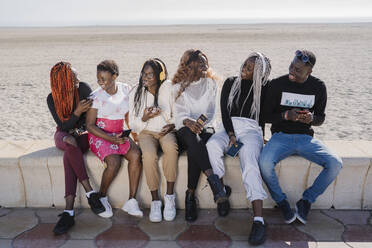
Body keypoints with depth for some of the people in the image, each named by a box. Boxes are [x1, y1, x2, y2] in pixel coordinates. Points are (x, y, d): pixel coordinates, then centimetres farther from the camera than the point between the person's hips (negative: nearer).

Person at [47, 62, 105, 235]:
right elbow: (63, 126, -12)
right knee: (70, 143, -36)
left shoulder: (84, 88, -11)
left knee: (69, 155, -33)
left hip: (83, 134, -1)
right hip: (64, 135, 1)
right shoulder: (52, 99, -8)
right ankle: (90, 193, -34)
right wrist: (77, 113, -27)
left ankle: (69, 211, -35)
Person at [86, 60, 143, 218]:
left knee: (136, 155, -26)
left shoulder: (125, 89, 5)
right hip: (100, 136, -3)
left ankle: (131, 201, -19)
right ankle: (102, 197, -2)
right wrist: (111, 139, -19)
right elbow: (90, 125, -8)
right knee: (114, 162, -30)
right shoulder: (96, 96, -6)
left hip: (120, 135, 4)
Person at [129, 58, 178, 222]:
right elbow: (132, 124, 4)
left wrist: (172, 124, -13)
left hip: (166, 130, 0)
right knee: (149, 155, -33)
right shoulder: (136, 93, 3)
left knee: (171, 148, -35)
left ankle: (170, 196, -22)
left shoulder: (168, 89, 1)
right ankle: (155, 200, -17)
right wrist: (144, 118, -16)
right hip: (146, 132, 1)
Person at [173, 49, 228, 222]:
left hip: (205, 128, 1)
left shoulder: (210, 83, 15)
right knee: (192, 137, -38)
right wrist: (188, 122, -23)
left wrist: (201, 122, -14)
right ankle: (214, 181, -47)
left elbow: (210, 110, 6)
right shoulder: (179, 86, 12)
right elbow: (179, 112, -1)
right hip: (185, 130, 0)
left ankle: (190, 195, -28)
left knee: (193, 150, -34)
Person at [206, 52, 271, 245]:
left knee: (249, 161, -32)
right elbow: (224, 111, 3)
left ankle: (259, 220, -40)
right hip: (229, 127, 2)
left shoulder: (263, 89, 12)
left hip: (251, 129, -2)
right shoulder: (231, 83, 15)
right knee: (211, 146, -33)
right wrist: (231, 135, -8)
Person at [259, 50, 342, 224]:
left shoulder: (318, 87, 3)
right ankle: (281, 201, -2)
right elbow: (266, 116, -1)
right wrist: (286, 115, -20)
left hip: (306, 138, 3)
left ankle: (306, 200, 2)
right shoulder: (278, 84, -5)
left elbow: (321, 118, 10)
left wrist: (311, 118, -15)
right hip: (281, 136, -2)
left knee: (335, 164, -20)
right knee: (264, 163, -31)